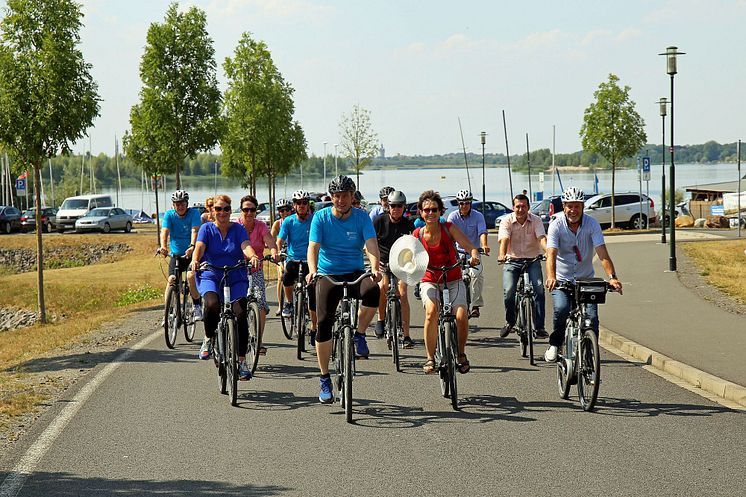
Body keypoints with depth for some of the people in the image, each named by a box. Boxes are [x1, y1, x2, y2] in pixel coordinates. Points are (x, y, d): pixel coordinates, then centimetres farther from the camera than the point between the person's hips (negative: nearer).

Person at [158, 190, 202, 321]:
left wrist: (192, 246, -40)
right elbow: (164, 231, -16)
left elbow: (195, 231, -22)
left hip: (191, 253, -2)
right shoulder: (169, 215, -2)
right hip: (176, 254, 2)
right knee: (171, 279, -14)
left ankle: (197, 306, -8)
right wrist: (163, 247, -36)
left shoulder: (194, 213, -7)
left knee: (191, 276, -25)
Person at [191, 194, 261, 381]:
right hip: (211, 277, -1)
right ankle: (208, 339, -4)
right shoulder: (207, 228, 4)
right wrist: (195, 260, -35)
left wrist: (253, 256, -36)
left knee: (240, 313, -17)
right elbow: (199, 247, -12)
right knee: (212, 304, -32)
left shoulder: (238, 229, 4)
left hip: (236, 279, 1)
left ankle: (241, 360, -6)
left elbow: (246, 246, -13)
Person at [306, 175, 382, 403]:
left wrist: (375, 268, -37)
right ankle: (325, 380, 3)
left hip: (355, 273, 0)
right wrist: (312, 271, -34)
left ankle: (359, 334, -7)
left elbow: (371, 244, -17)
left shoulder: (362, 217, -4)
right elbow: (313, 246, -14)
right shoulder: (321, 217, -5)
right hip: (328, 275, 0)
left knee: (373, 291, -34)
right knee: (324, 323, -10)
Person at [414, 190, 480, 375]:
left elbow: (470, 247, -13)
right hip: (430, 281, 0)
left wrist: (474, 255, -34)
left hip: (453, 281, 0)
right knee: (432, 312, -30)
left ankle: (461, 354, 8)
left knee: (461, 317, -21)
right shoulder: (417, 235, -3)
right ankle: (430, 358, -17)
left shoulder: (448, 228, -6)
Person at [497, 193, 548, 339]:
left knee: (539, 288, -19)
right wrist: (502, 254, -40)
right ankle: (509, 322, 8)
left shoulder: (536, 220, -4)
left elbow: (541, 238, -19)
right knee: (508, 291, -17)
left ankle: (539, 326, -13)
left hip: (532, 260, 0)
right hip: (512, 261, 0)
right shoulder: (507, 221, -5)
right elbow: (504, 239, -20)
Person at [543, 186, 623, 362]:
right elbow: (551, 254, -24)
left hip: (586, 279, 1)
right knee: (561, 309, -25)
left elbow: (602, 254, -19)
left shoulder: (592, 224, -10)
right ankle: (554, 345, -1)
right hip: (562, 280, -1)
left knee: (592, 317, -13)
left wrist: (612, 277, -34)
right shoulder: (556, 225, -12)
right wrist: (551, 277, -43)